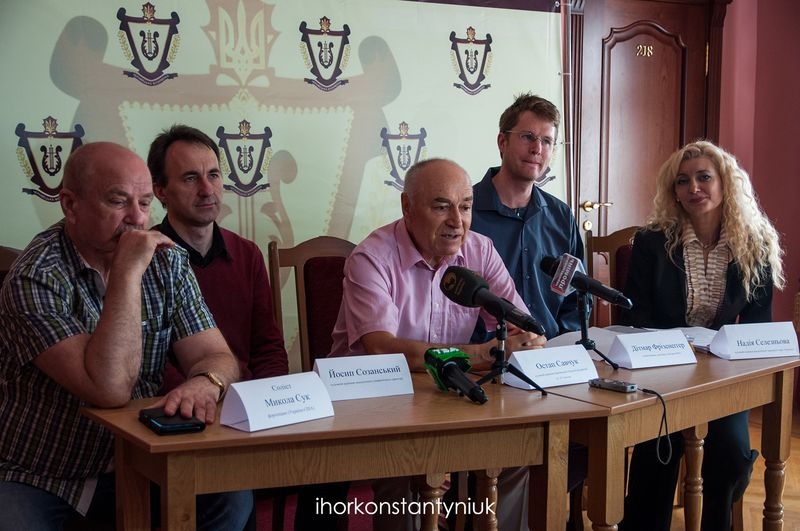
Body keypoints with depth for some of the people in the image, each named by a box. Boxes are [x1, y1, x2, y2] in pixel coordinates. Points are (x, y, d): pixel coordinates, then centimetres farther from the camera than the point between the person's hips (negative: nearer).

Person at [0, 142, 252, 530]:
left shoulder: (167, 261, -2)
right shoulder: (35, 279, -20)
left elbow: (216, 356, -4)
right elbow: (110, 389, -30)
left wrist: (205, 384, -28)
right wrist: (128, 272, -30)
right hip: (34, 481, -4)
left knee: (232, 498, -16)